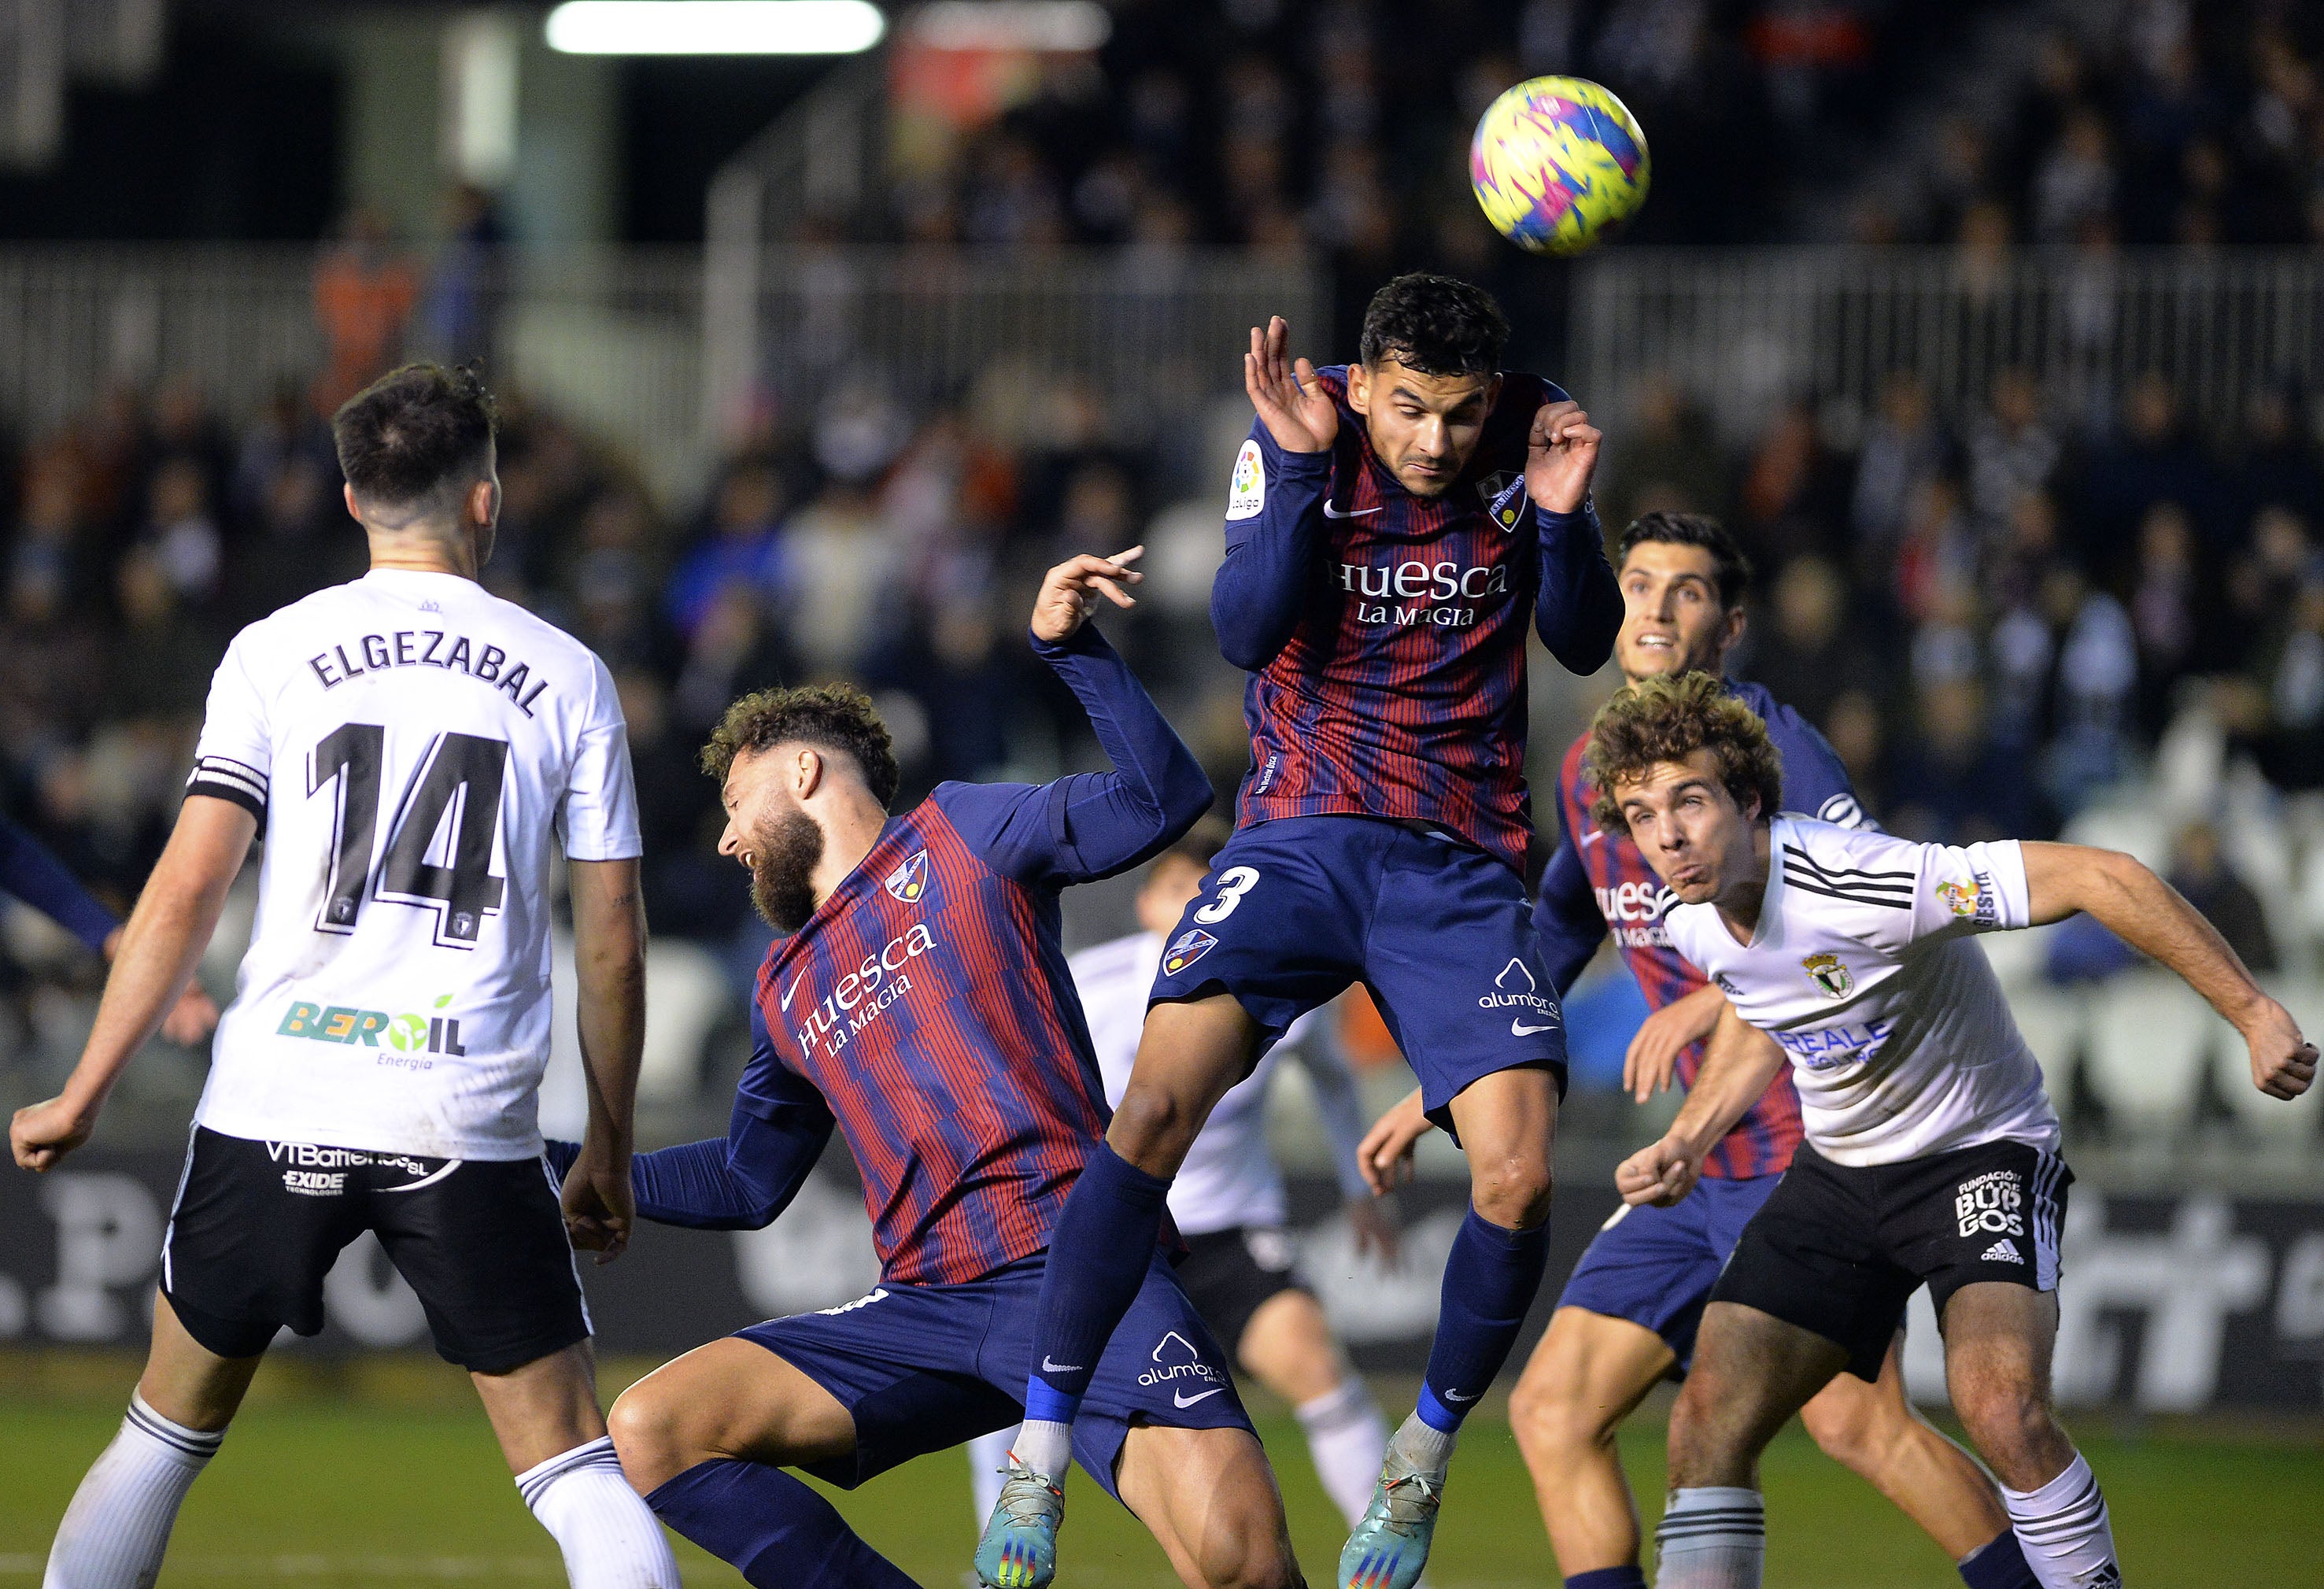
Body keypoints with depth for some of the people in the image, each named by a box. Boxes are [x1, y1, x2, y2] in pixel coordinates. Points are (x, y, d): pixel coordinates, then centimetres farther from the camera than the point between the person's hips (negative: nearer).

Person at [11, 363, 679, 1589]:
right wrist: (609, 1150, 18)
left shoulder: (275, 652, 3)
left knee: (166, 1435, 15)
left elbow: (187, 891, -3)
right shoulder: (568, 678, 6)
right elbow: (611, 946, 7)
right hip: (472, 1127, 0)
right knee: (574, 1469, 2)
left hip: (273, 1114, 1)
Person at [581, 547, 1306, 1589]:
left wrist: (1068, 647, -8)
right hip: (927, 1310, 6)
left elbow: (1164, 799, -1)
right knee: (651, 1429, -10)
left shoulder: (961, 836, 10)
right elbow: (748, 1182, 34)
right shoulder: (786, 991, 25)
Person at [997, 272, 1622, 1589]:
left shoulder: (1531, 437, -2)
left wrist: (1564, 516, -16)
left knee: (1518, 1178, -15)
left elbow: (1587, 644, 3)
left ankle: (1422, 1464, 12)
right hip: (1304, 831, -1)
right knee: (1159, 1099, -23)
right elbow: (1248, 630, -14)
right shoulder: (1303, 429, -6)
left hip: (1463, 860, 1)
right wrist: (1300, 467, -26)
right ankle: (1042, 1450, -12)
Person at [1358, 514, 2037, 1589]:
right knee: (1553, 1409, 1)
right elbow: (1552, 944, 28)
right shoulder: (1588, 775, 13)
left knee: (1856, 1422, -19)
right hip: (1705, 1167, 8)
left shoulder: (1764, 739, -9)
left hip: (1815, 1147, -8)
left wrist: (1712, 1001, -28)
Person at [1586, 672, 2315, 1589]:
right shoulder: (1691, 921, -8)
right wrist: (1686, 1144, 4)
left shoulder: (1859, 885, -31)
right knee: (1707, 1426, -6)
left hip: (1980, 1155, -6)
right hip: (1836, 1169, 6)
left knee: (2001, 1410, -30)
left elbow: (2102, 879, -30)